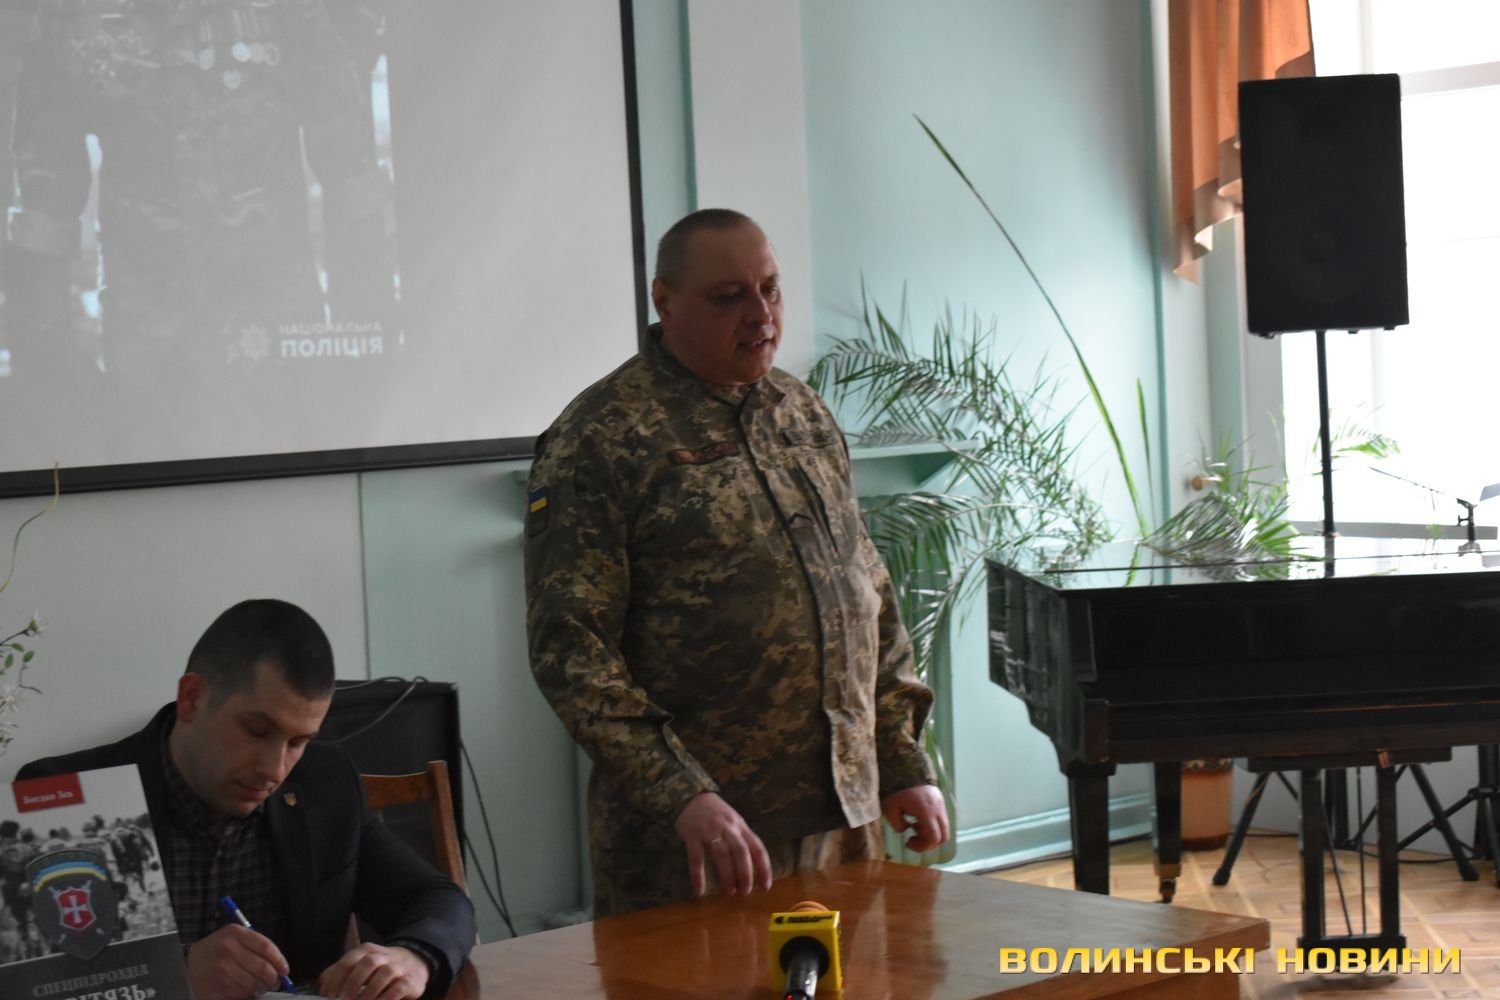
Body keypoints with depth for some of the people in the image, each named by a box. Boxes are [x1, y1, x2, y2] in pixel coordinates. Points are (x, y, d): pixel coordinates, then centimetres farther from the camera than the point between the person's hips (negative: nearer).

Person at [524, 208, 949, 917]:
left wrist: (903, 764, 11)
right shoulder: (600, 439, -8)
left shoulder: (805, 414, 13)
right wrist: (683, 797, -21)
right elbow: (569, 647, -14)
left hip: (846, 818, 6)